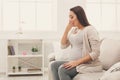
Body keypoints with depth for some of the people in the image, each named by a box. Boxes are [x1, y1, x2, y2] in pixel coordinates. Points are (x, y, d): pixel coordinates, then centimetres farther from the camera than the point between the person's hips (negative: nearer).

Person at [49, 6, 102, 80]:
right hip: (74, 62, 8)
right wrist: (67, 29, -1)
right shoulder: (73, 29, 12)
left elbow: (95, 53, -19)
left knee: (62, 69, -25)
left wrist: (77, 62, -22)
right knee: (53, 65, -9)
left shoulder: (90, 30, -12)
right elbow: (63, 46, 8)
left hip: (88, 64, -8)